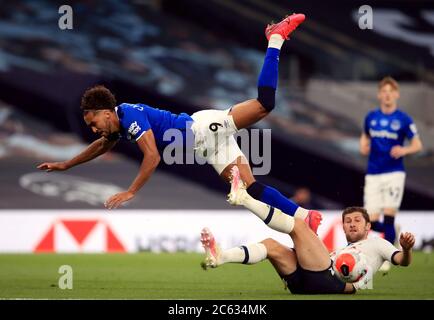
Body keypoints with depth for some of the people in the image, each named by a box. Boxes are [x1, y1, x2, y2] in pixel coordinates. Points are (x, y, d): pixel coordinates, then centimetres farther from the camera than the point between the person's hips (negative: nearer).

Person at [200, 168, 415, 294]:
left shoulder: (376, 244, 25)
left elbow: (402, 261, 6)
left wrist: (406, 249, -15)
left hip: (331, 279, -7)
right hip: (304, 284, 7)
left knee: (297, 225, -12)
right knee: (270, 245, -6)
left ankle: (243, 198, -15)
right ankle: (219, 257, -29)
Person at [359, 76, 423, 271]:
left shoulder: (403, 119, -2)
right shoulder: (371, 117, 8)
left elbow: (417, 145, 1)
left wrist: (404, 150, -19)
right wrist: (363, 147, 3)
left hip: (394, 173, -3)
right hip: (373, 174, 3)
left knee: (388, 217, -10)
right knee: (371, 222, -3)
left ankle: (386, 260, 0)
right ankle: (393, 232, 30)